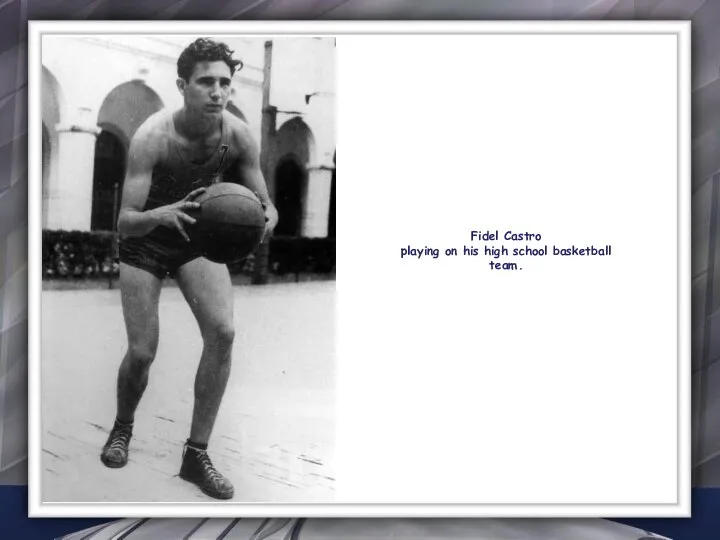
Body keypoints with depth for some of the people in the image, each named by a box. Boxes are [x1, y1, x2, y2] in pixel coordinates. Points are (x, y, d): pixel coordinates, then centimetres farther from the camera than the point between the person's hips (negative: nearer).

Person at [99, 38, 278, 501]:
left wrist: (266, 218, -36)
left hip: (197, 238, 3)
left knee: (223, 331, -18)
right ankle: (123, 428, 31)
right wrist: (161, 215, -52)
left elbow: (266, 204, -11)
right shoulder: (152, 137, -28)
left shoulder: (239, 136, -19)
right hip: (144, 243, -2)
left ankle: (197, 453, -3)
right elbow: (125, 223, -30)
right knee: (142, 352, -4)